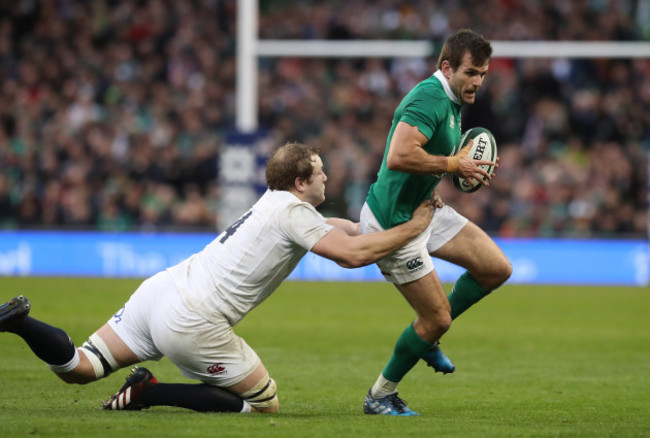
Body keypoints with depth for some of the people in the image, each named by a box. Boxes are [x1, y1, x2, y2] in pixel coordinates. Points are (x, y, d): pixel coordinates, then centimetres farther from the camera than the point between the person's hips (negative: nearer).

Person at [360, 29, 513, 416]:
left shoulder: (452, 101, 10)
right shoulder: (430, 99, -23)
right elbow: (399, 156, -36)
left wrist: (466, 165, 8)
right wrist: (452, 164, -26)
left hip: (424, 208, 10)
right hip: (394, 220, -10)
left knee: (498, 268, 6)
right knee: (437, 318, -5)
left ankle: (428, 335, 22)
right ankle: (380, 396, 14)